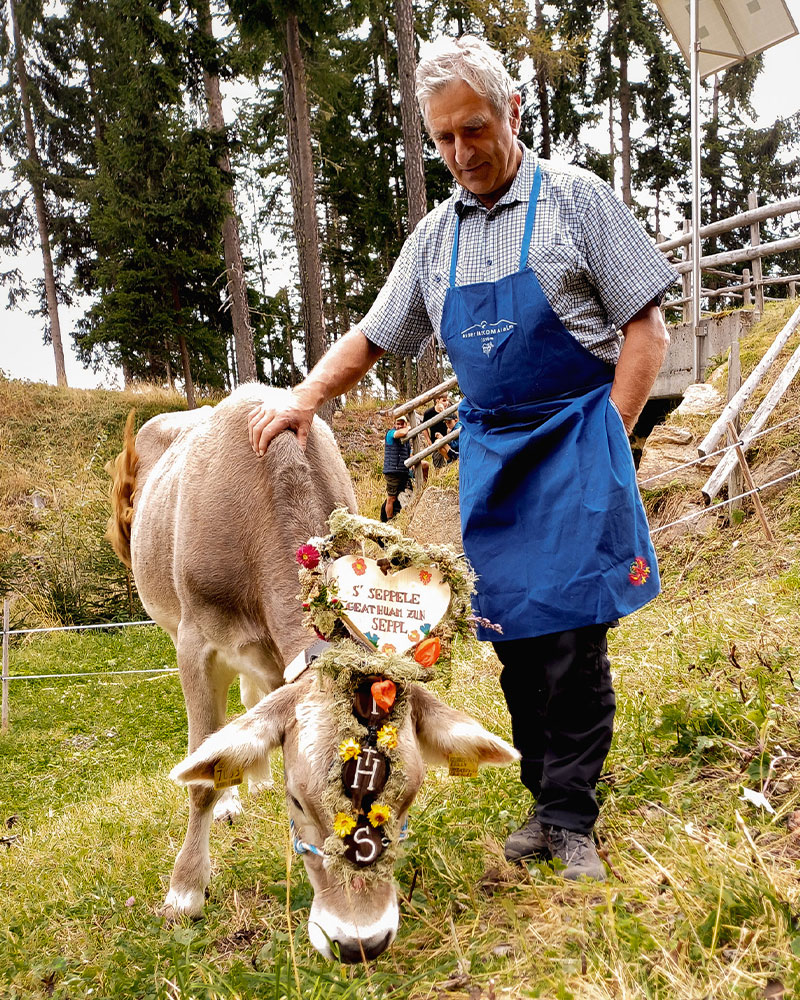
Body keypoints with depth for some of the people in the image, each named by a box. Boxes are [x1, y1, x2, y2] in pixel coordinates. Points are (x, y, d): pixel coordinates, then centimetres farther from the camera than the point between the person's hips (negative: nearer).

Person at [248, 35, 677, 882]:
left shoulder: (575, 199, 0)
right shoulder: (436, 233, 13)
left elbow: (646, 330, -2)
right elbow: (372, 336, 18)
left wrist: (608, 437, -10)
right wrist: (304, 399, 3)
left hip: (574, 439, -4)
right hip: (488, 451, 4)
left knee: (572, 632, -7)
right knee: (513, 635, 5)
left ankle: (571, 816, 6)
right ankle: (543, 800, 18)